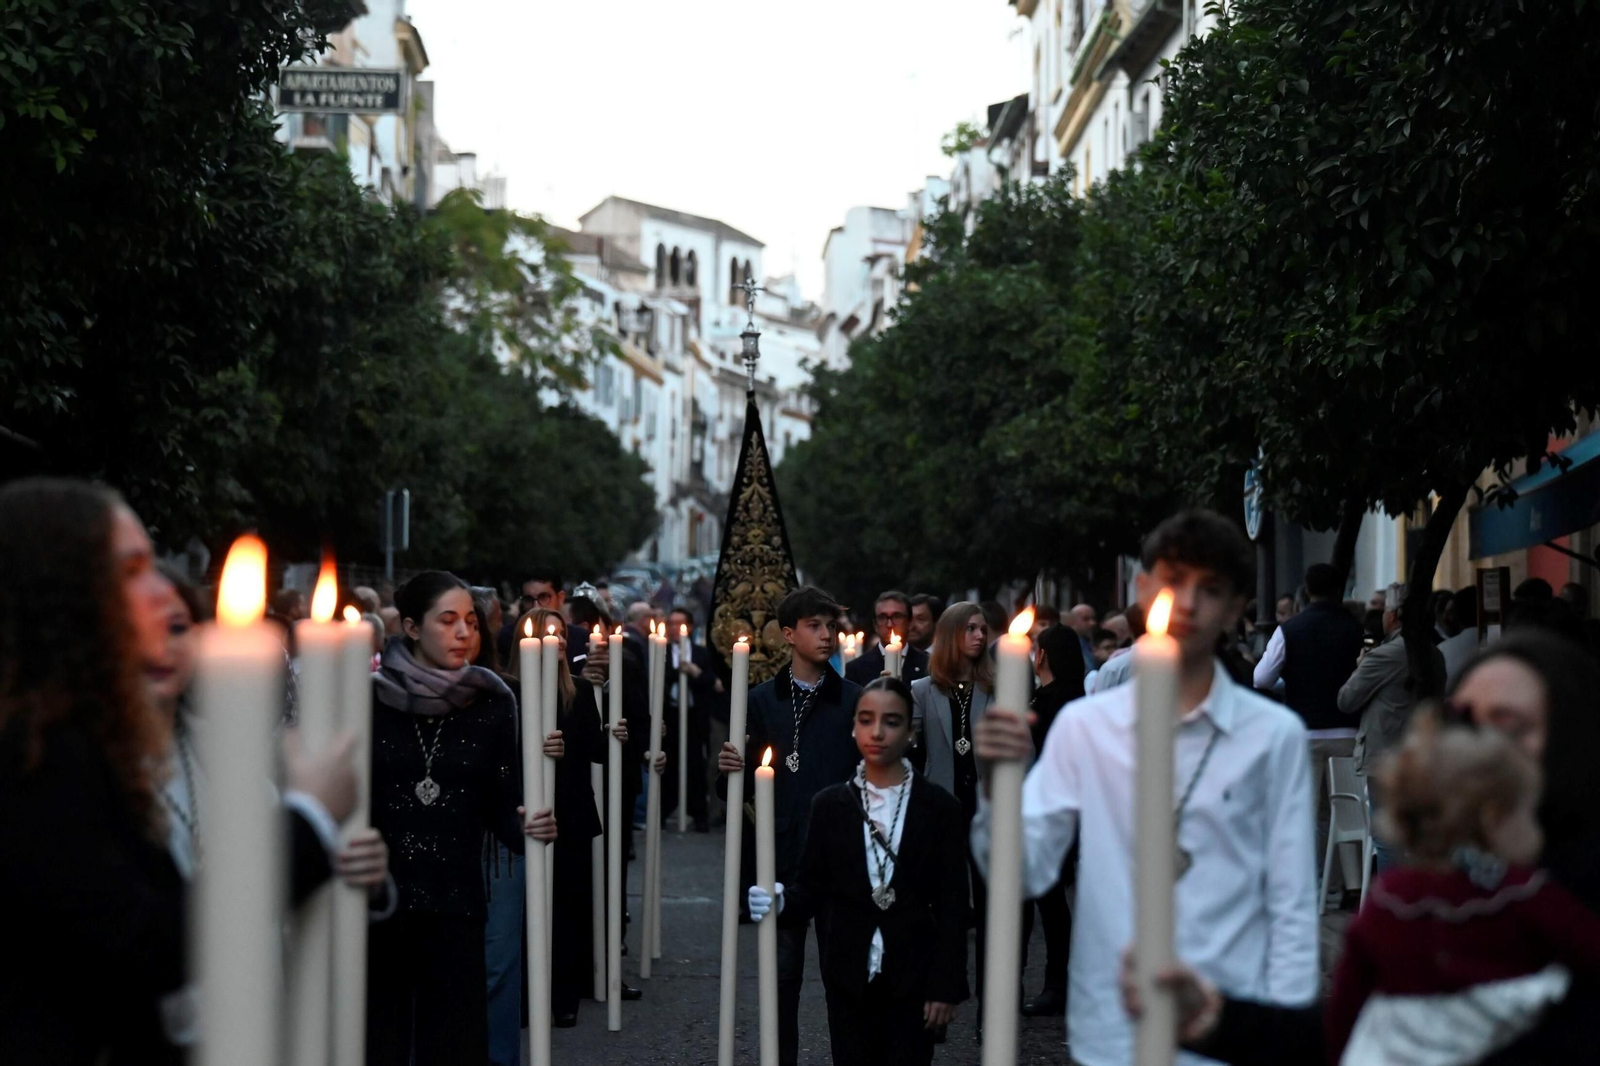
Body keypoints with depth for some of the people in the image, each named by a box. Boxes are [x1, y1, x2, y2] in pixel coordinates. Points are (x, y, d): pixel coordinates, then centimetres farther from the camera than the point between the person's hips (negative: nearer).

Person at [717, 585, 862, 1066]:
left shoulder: (853, 699, 3)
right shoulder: (763, 700, 7)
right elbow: (747, 784, 6)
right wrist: (730, 769, -14)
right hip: (782, 858, 1)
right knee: (783, 974, 8)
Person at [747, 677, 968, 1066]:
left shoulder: (940, 808, -1)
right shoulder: (830, 804, 5)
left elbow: (951, 906, -2)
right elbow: (812, 886, 6)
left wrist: (946, 986, -6)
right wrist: (782, 903, -17)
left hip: (911, 976, -2)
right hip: (849, 975, 2)